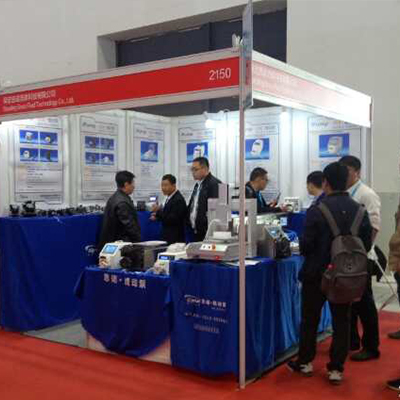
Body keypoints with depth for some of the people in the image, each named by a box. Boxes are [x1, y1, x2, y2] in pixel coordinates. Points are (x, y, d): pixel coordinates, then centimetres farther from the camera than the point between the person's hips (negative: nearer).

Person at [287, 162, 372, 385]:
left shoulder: (317, 210, -17)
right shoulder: (360, 211, -4)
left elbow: (306, 246, -15)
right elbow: (367, 244, 1)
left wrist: (305, 248, 7)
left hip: (317, 273, -3)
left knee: (310, 320, 13)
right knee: (341, 322, 12)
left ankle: (305, 363, 26)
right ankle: (336, 369, 17)